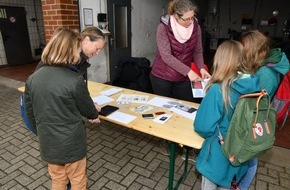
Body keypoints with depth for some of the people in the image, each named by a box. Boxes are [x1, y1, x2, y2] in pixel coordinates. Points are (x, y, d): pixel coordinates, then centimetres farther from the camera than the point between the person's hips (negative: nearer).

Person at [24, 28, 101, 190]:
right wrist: (95, 112, 15)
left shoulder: (32, 78, -6)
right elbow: (88, 110, -8)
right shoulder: (75, 80, -23)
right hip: (71, 144, -5)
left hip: (48, 144, 5)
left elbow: (30, 113, 4)